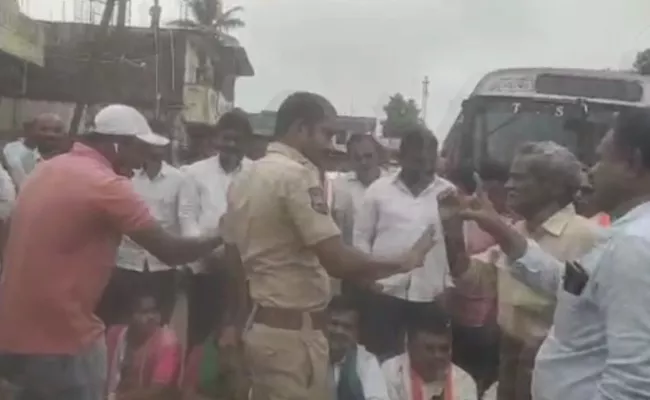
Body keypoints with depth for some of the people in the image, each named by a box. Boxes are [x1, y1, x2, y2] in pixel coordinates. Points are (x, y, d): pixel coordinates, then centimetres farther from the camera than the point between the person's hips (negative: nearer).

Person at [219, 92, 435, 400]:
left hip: (261, 325, 9)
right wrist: (403, 262, -10)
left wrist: (234, 324, 24)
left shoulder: (246, 177, 10)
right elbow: (338, 262, -23)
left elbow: (233, 260, 16)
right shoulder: (298, 175, -17)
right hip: (294, 332, -9)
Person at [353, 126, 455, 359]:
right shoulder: (379, 189, 3)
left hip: (429, 295, 1)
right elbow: (361, 237, 6)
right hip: (384, 291, -1)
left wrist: (449, 286, 3)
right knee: (380, 357, 5)